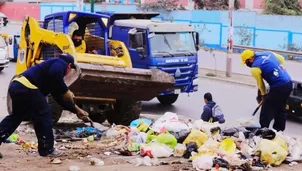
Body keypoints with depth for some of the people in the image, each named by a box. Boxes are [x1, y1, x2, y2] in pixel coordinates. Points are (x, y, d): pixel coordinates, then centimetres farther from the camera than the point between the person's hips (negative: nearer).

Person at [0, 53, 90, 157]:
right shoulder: (60, 63, 8)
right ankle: (46, 149, 11)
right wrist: (66, 91, -4)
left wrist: (77, 110, 41)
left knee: (16, 116, 25)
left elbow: (59, 98, 36)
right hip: (26, 87, -10)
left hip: (16, 85, 10)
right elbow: (54, 75, -18)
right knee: (44, 114, 3)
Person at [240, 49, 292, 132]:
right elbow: (281, 59, 23)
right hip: (288, 83, 9)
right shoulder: (268, 53, 9)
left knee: (266, 111, 6)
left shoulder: (255, 68, -11)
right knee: (281, 109, 21)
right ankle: (279, 130, 30)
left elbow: (260, 84, 0)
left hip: (278, 87, -8)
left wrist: (263, 95, 17)